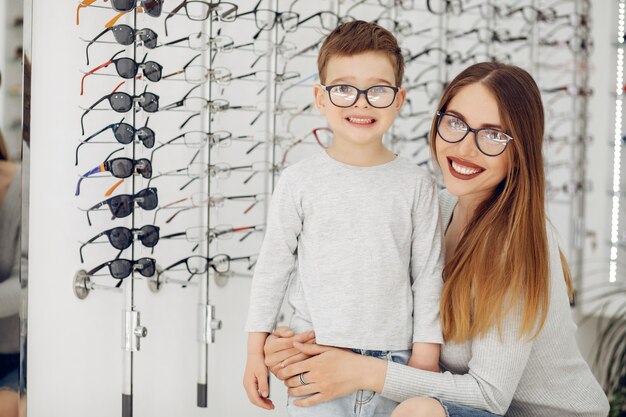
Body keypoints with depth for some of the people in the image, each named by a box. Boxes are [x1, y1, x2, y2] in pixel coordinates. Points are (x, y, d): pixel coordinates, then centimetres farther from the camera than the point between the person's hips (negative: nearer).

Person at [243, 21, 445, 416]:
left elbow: (429, 276, 3)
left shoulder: (417, 184, 0)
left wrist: (425, 359, 0)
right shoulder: (299, 181, 0)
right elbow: (272, 268, 5)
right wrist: (256, 351, 5)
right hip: (314, 359, 0)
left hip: (394, 363, 1)